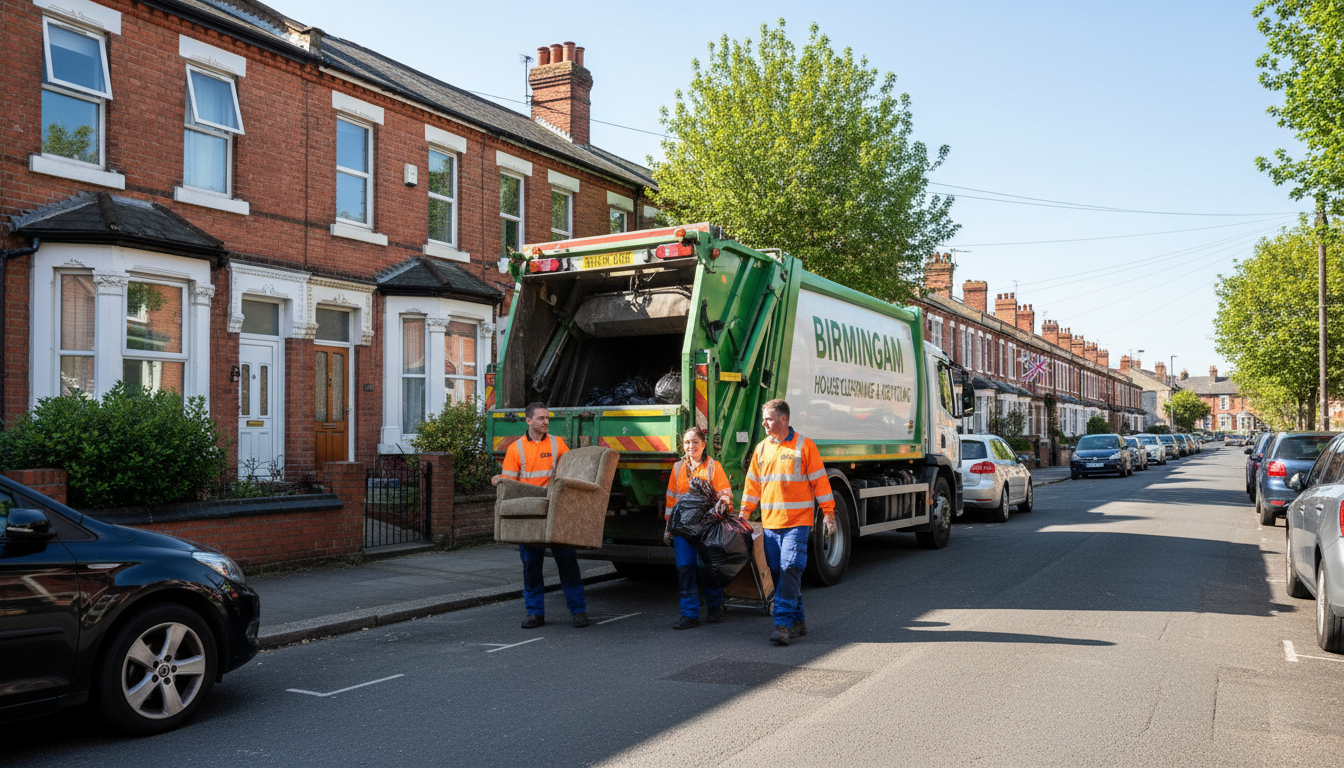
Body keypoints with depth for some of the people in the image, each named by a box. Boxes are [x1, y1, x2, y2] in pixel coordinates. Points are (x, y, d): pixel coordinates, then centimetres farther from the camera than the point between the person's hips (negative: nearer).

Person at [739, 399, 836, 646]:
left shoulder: (804, 446, -2)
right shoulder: (761, 449, 13)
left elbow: (819, 480, -1)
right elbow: (753, 483, 19)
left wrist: (828, 513, -4)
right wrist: (744, 512, 12)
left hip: (797, 522, -5)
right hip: (770, 523, 5)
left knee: (790, 570, -14)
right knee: (779, 573, 5)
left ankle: (783, 623, -13)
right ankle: (797, 622, 15)